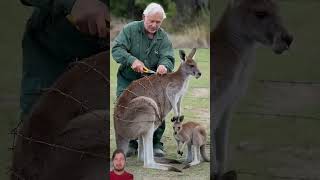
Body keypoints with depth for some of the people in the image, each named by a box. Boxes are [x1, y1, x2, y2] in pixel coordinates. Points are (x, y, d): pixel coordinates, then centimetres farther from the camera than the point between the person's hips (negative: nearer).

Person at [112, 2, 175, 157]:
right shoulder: (130, 29, -7)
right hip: (127, 80, -1)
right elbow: (117, 49, -15)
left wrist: (164, 66, -35)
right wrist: (132, 60, -33)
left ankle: (156, 143, 8)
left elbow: (168, 58, -10)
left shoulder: (163, 37, 2)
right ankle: (130, 144, 7)